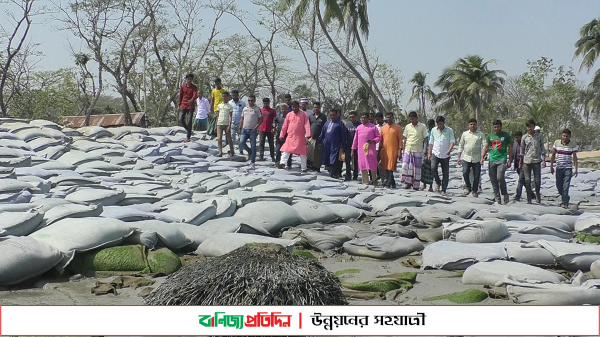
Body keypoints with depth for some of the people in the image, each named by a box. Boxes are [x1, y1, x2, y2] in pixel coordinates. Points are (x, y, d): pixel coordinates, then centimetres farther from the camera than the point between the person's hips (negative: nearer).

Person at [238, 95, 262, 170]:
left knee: (253, 146, -2)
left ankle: (252, 163, 4)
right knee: (241, 143, -13)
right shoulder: (245, 109, 11)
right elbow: (242, 119, 16)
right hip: (245, 129, 3)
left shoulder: (257, 109, -1)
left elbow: (261, 119, 0)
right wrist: (240, 128, 11)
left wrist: (256, 127, -13)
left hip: (253, 130, -3)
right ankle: (249, 152, 17)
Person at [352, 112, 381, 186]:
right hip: (361, 150, 4)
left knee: (373, 166, -4)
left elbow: (379, 137, 3)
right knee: (362, 166, 2)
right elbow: (355, 139, 18)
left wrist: (373, 141, -15)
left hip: (371, 149, -4)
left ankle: (374, 181, 11)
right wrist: (353, 149, 14)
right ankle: (365, 182, 8)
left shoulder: (373, 127, 4)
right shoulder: (358, 128, 15)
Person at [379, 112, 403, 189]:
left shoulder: (397, 127, 2)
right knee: (386, 168, 4)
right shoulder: (383, 128, 13)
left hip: (393, 150, -4)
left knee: (391, 167, -10)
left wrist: (400, 149, -8)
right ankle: (392, 183, 11)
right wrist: (380, 150, 13)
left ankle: (389, 182, -11)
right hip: (384, 150, 4)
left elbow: (400, 139, -1)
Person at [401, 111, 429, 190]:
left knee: (417, 167, 1)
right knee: (405, 165, -11)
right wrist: (403, 149, 10)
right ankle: (408, 181, -5)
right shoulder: (407, 127, 9)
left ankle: (416, 185, 8)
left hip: (418, 150, -3)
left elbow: (425, 138, 0)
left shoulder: (422, 126, -1)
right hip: (408, 149, 3)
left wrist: (425, 149, -7)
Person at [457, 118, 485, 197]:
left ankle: (475, 191, 17)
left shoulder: (481, 134, 3)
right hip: (466, 158, 1)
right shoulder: (465, 134, 10)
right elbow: (461, 146, 13)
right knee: (465, 173, -9)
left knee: (476, 176, 2)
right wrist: (459, 157, 7)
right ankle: (468, 188, 14)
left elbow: (484, 146, -4)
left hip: (476, 159, -1)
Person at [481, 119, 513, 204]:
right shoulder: (490, 135, 13)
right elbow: (486, 147, 13)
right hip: (491, 160, 4)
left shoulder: (506, 135, 5)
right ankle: (497, 197, 11)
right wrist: (482, 157, -1)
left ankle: (505, 194, 1)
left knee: (500, 178, -18)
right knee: (493, 180, 2)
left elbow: (510, 148, 7)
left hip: (502, 160, -4)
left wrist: (510, 160, 0)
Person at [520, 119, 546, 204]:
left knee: (537, 180, 0)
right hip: (527, 161, 1)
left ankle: (537, 194, 26)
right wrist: (520, 163, 15)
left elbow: (542, 149, 8)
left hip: (537, 160, -1)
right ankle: (529, 198, 3)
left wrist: (543, 160, -2)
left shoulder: (539, 136, 6)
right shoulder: (524, 137, 7)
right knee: (527, 180, -3)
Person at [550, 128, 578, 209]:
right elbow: (553, 155, 11)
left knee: (566, 186, -10)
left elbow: (575, 157, -1)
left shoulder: (573, 144, -3)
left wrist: (576, 169, -6)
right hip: (559, 168, 3)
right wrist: (551, 166, 10)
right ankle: (566, 198, 30)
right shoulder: (557, 143, 2)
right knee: (559, 185, 6)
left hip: (568, 168, -3)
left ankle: (564, 202, -7)